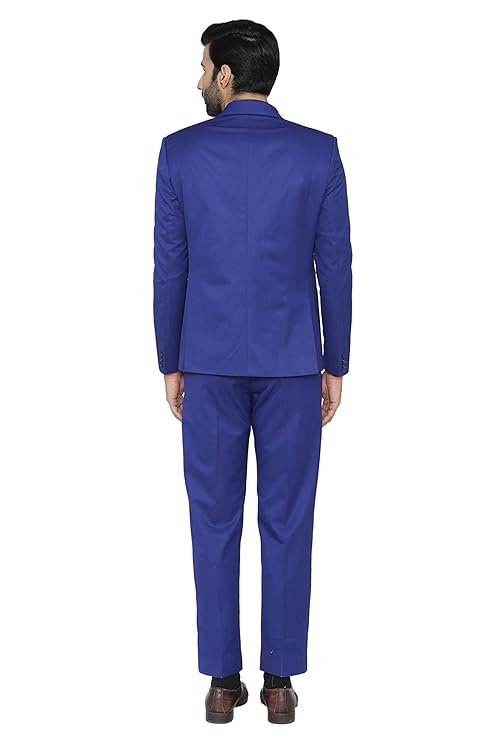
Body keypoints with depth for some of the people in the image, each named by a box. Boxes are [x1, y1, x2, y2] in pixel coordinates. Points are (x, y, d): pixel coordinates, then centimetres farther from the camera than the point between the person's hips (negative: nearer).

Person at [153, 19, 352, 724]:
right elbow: (336, 267, -3)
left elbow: (170, 266, -2)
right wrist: (336, 365, 6)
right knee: (287, 522, 8)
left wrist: (170, 363, 8)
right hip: (292, 363, 0)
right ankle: (281, 680, 14)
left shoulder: (181, 151, -5)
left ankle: (223, 681, 14)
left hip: (210, 363, 0)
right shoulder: (319, 152, -4)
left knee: (216, 522, 8)